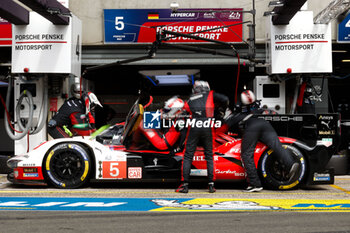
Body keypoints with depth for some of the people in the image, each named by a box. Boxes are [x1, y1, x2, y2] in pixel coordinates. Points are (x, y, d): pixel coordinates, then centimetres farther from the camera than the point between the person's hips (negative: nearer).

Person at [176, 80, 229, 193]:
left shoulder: (189, 101, 20)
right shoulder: (210, 95, 14)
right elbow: (225, 98, 4)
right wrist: (227, 106, 22)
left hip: (194, 128, 1)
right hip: (207, 128, 0)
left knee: (188, 156, 5)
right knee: (209, 156, 12)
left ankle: (185, 185, 1)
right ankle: (211, 185, 10)